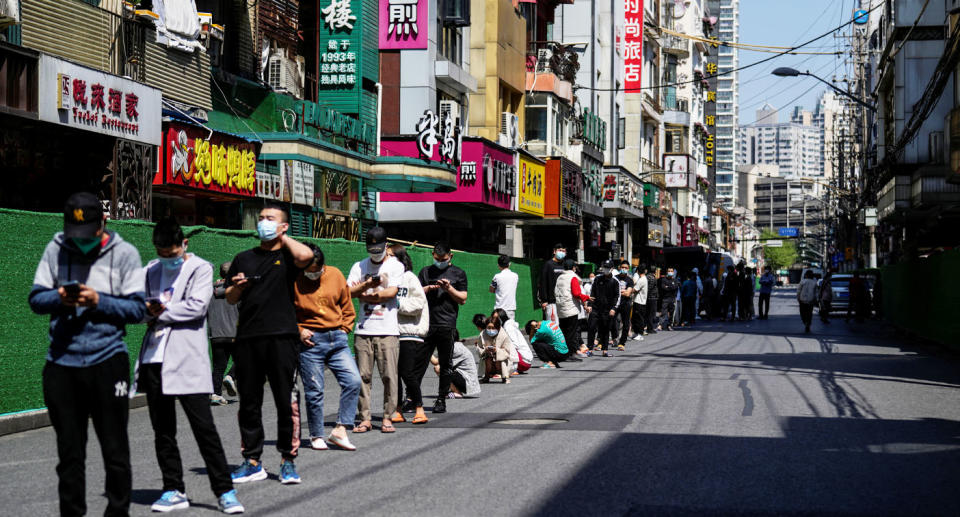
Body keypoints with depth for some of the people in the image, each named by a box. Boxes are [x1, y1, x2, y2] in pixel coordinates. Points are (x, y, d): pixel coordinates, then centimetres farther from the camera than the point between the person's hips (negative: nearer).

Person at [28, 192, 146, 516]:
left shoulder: (124, 253, -2)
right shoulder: (55, 250, 4)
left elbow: (138, 308, -5)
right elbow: (36, 298, 6)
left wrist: (98, 301, -17)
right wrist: (60, 298, -14)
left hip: (107, 361, -2)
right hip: (62, 364, 2)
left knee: (115, 450, 6)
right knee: (69, 453, 10)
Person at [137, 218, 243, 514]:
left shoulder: (200, 269, 1)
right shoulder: (150, 271, 17)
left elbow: (197, 306, -12)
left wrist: (161, 312, -6)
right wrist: (148, 309, -9)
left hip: (188, 359, -5)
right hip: (155, 359, 5)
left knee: (204, 427, -7)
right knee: (162, 431, 9)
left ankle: (225, 491, -2)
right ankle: (174, 491, 18)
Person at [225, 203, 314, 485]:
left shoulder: (288, 256, 6)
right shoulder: (244, 258, 18)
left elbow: (306, 256, -19)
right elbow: (230, 299, 22)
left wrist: (282, 238, -2)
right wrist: (237, 286, -1)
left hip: (282, 337, -4)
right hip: (247, 338, 4)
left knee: (287, 401, -4)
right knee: (248, 402, 6)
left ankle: (288, 461, 6)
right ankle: (252, 462, 14)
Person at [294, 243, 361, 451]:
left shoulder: (335, 275, 4)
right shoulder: (294, 280, -4)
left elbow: (347, 307, 15)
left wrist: (344, 330, 6)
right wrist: (299, 331, -6)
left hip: (337, 339, 3)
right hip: (310, 341, -3)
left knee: (353, 381, -11)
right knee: (314, 391, 0)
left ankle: (340, 430, -4)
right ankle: (316, 436, 14)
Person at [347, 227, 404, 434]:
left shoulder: (395, 266, 6)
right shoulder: (359, 266, 14)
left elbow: (391, 292, -7)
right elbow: (349, 292, 1)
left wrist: (364, 294, 0)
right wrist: (367, 285, -16)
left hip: (388, 330, -2)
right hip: (363, 330, 3)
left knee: (389, 375, -5)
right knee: (363, 375, 1)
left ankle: (388, 417, 3)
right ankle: (365, 418, 7)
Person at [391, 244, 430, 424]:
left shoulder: (410, 278, -3)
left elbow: (418, 304, -8)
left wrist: (396, 303, -15)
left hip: (408, 332, -5)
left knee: (407, 373, -8)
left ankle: (419, 409, 5)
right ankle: (398, 411, 14)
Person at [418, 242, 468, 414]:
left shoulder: (458, 273, 10)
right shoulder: (426, 272, 16)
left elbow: (462, 299, 6)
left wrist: (449, 288, -8)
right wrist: (428, 288, -6)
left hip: (447, 324, -1)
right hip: (426, 323, 1)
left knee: (445, 365, 2)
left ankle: (441, 400, 9)